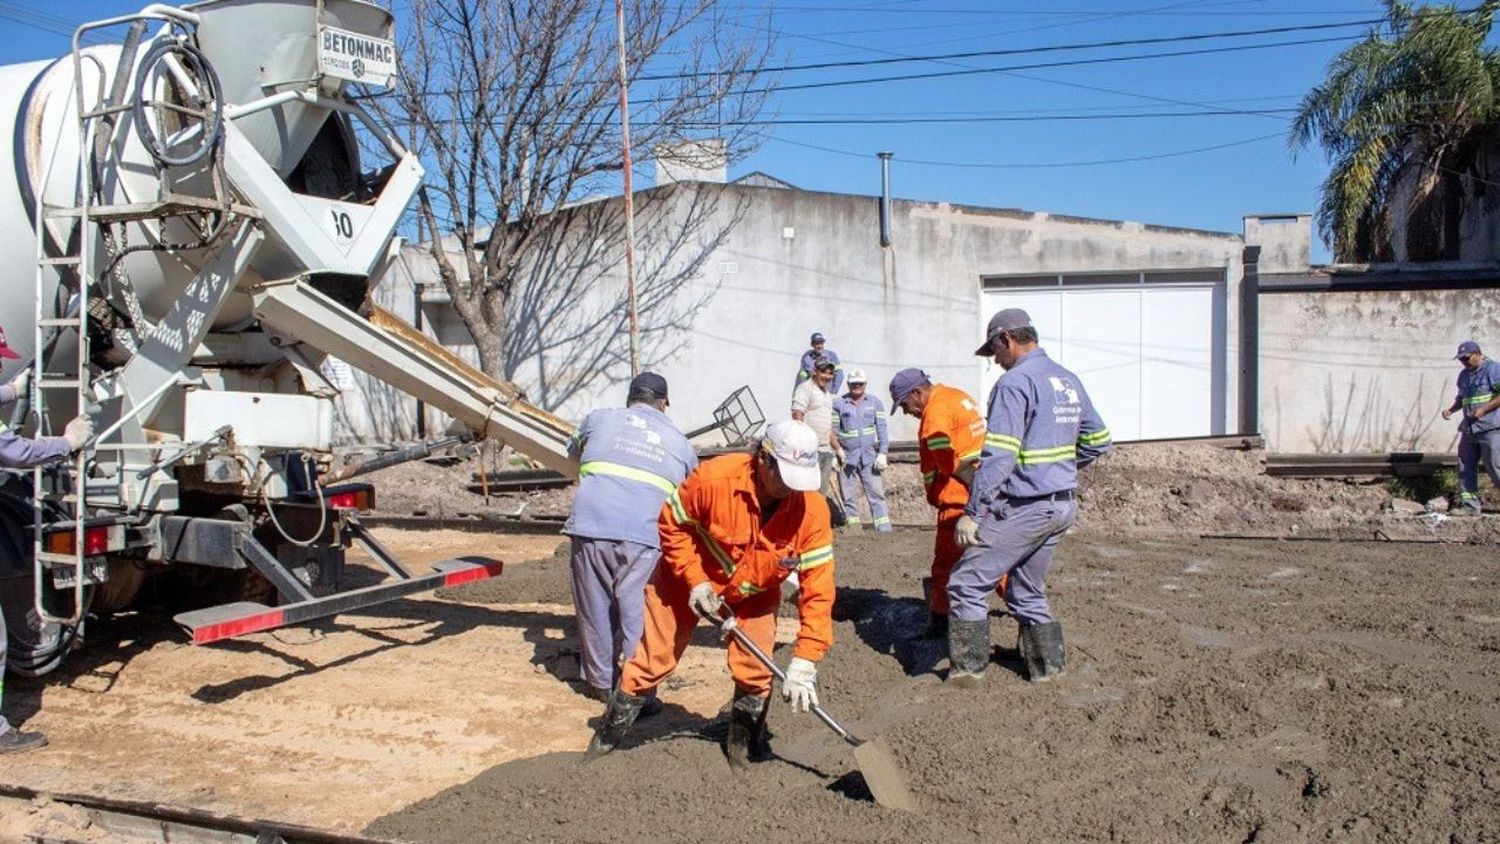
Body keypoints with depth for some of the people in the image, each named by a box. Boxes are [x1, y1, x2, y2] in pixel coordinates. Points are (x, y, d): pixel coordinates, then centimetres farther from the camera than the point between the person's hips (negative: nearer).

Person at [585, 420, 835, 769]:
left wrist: (804, 661, -31)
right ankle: (608, 735, 27)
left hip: (754, 594, 2)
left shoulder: (812, 510, -28)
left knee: (755, 673, 0)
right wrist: (695, 581, -22)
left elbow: (818, 588, -25)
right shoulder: (714, 478, -34)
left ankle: (743, 748, 27)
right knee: (653, 660, 6)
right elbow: (672, 524, -16)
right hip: (688, 582, -2)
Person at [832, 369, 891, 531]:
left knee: (876, 493, -3)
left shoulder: (875, 403, 8)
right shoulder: (838, 403, 4)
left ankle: (884, 529, -3)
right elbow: (833, 430, 4)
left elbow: (882, 430, 6)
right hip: (847, 457, 0)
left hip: (869, 457, 1)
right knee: (849, 497, 4)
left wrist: (882, 453, -4)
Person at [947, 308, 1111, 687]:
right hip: (1062, 506, 9)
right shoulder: (1069, 380, 11)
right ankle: (1047, 666, 25)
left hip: (1023, 509, -9)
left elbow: (998, 457, -21)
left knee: (967, 583, 1)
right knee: (1028, 592, 21)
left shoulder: (1015, 382, -15)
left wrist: (972, 512, -19)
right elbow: (1097, 441, 19)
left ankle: (967, 669, 6)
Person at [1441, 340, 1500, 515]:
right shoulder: (1464, 375, 17)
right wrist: (1451, 409, 12)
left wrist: (1483, 409, -20)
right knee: (1465, 468, 5)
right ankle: (1470, 505, 9)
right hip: (1469, 428, 8)